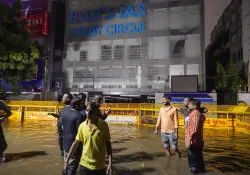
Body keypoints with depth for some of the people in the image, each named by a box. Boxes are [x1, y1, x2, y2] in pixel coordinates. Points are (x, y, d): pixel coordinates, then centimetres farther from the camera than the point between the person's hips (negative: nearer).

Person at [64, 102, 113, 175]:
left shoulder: (104, 125, -11)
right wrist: (67, 161, 6)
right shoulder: (82, 126, -5)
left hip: (99, 166, -2)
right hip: (84, 164, 2)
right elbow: (76, 143, 5)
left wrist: (110, 164, -10)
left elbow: (108, 144, -5)